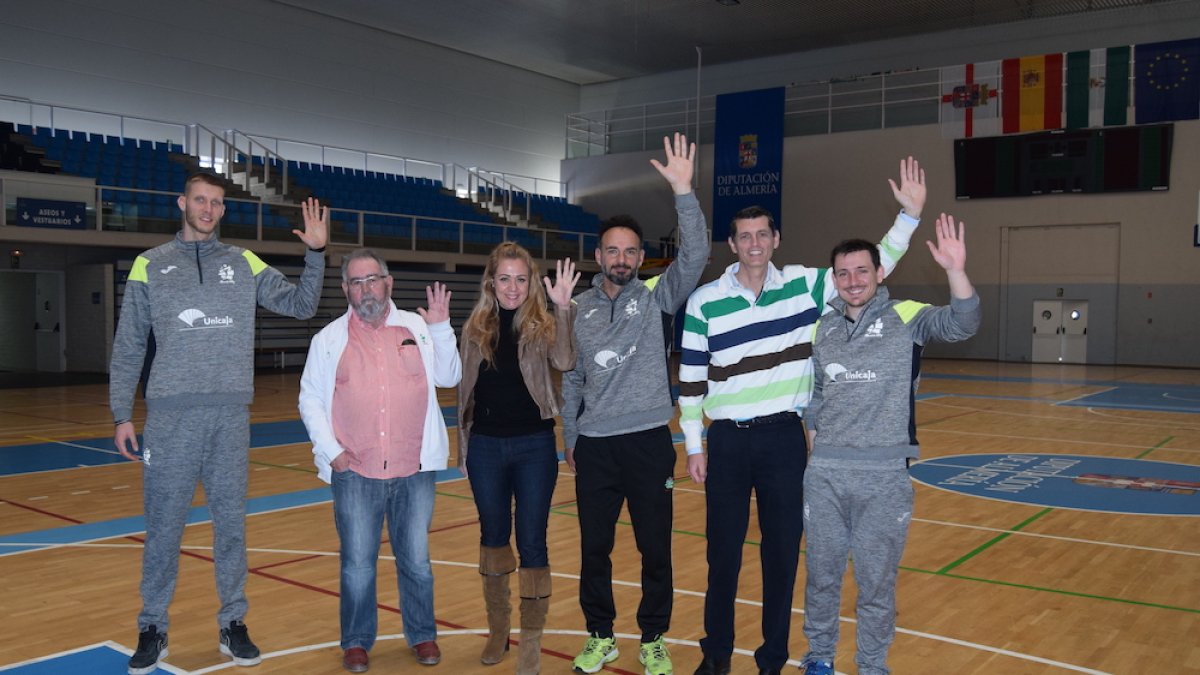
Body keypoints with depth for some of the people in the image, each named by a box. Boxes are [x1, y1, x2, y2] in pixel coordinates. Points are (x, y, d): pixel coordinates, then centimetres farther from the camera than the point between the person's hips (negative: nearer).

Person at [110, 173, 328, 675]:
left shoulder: (244, 264, 9)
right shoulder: (150, 265, 6)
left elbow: (301, 305, 6)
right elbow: (128, 347, 6)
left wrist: (316, 253, -7)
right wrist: (122, 415, 1)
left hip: (231, 413, 1)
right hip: (170, 413, -1)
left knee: (231, 522, 8)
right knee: (163, 525, 4)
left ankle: (233, 622, 19)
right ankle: (153, 627, 19)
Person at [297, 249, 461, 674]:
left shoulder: (417, 327, 6)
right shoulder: (329, 339, 5)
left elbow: (449, 377, 2)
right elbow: (310, 400, 6)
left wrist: (441, 330, -8)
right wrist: (331, 451, -4)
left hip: (413, 470, 1)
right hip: (354, 471, 0)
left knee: (416, 560, 10)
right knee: (357, 563, 7)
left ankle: (422, 636, 26)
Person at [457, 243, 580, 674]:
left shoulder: (543, 325, -3)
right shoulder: (476, 328, 4)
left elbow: (564, 362, -23)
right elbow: (466, 391, 8)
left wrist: (562, 307, -30)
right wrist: (462, 446, 9)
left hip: (534, 447, -3)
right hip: (486, 447, 3)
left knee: (532, 542, 0)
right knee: (493, 536, 14)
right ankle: (498, 629, 32)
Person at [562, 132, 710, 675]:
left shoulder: (656, 297, -1)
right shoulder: (578, 309, 5)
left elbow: (695, 255, -17)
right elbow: (571, 379, 12)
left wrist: (683, 191, -27)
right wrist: (570, 438, 12)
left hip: (649, 442, -2)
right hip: (594, 446, 2)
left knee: (656, 550, 7)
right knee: (594, 548, 11)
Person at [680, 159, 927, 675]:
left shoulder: (804, 285, 1)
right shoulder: (704, 302, -2)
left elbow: (872, 266, 6)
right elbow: (691, 380, 2)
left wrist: (909, 214, -4)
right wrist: (693, 446, 1)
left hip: (784, 439, 1)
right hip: (727, 441, -1)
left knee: (783, 551, 8)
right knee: (723, 552, 8)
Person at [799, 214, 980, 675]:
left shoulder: (906, 318, -3)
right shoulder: (821, 328, 8)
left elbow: (962, 325, -21)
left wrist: (955, 271, -35)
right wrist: (813, 432, 8)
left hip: (885, 475, -3)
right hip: (824, 473, 3)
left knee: (878, 582, 8)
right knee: (821, 574, 13)